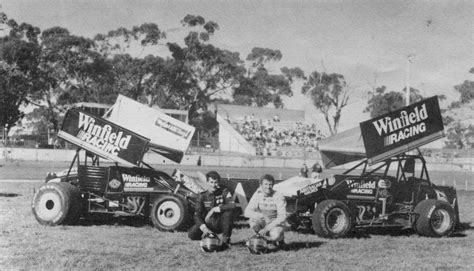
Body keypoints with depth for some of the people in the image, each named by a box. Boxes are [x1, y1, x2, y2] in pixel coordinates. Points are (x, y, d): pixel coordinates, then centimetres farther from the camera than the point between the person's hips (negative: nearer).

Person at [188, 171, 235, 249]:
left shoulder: (224, 192, -6)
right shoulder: (202, 196, -4)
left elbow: (232, 205, -24)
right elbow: (197, 215, -12)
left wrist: (214, 210, -28)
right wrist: (203, 227, -32)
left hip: (221, 224, -1)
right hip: (208, 224, 1)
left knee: (228, 212, -31)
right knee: (192, 234, -23)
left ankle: (226, 240, -16)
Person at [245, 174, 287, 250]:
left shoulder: (279, 197, -17)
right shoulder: (258, 194, -9)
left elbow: (282, 217, -23)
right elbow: (247, 212, -17)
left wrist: (267, 228, -30)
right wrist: (261, 215, -37)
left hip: (276, 224, -3)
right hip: (263, 223, 3)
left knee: (275, 235, -36)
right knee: (252, 220, -28)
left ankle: (280, 239, 3)